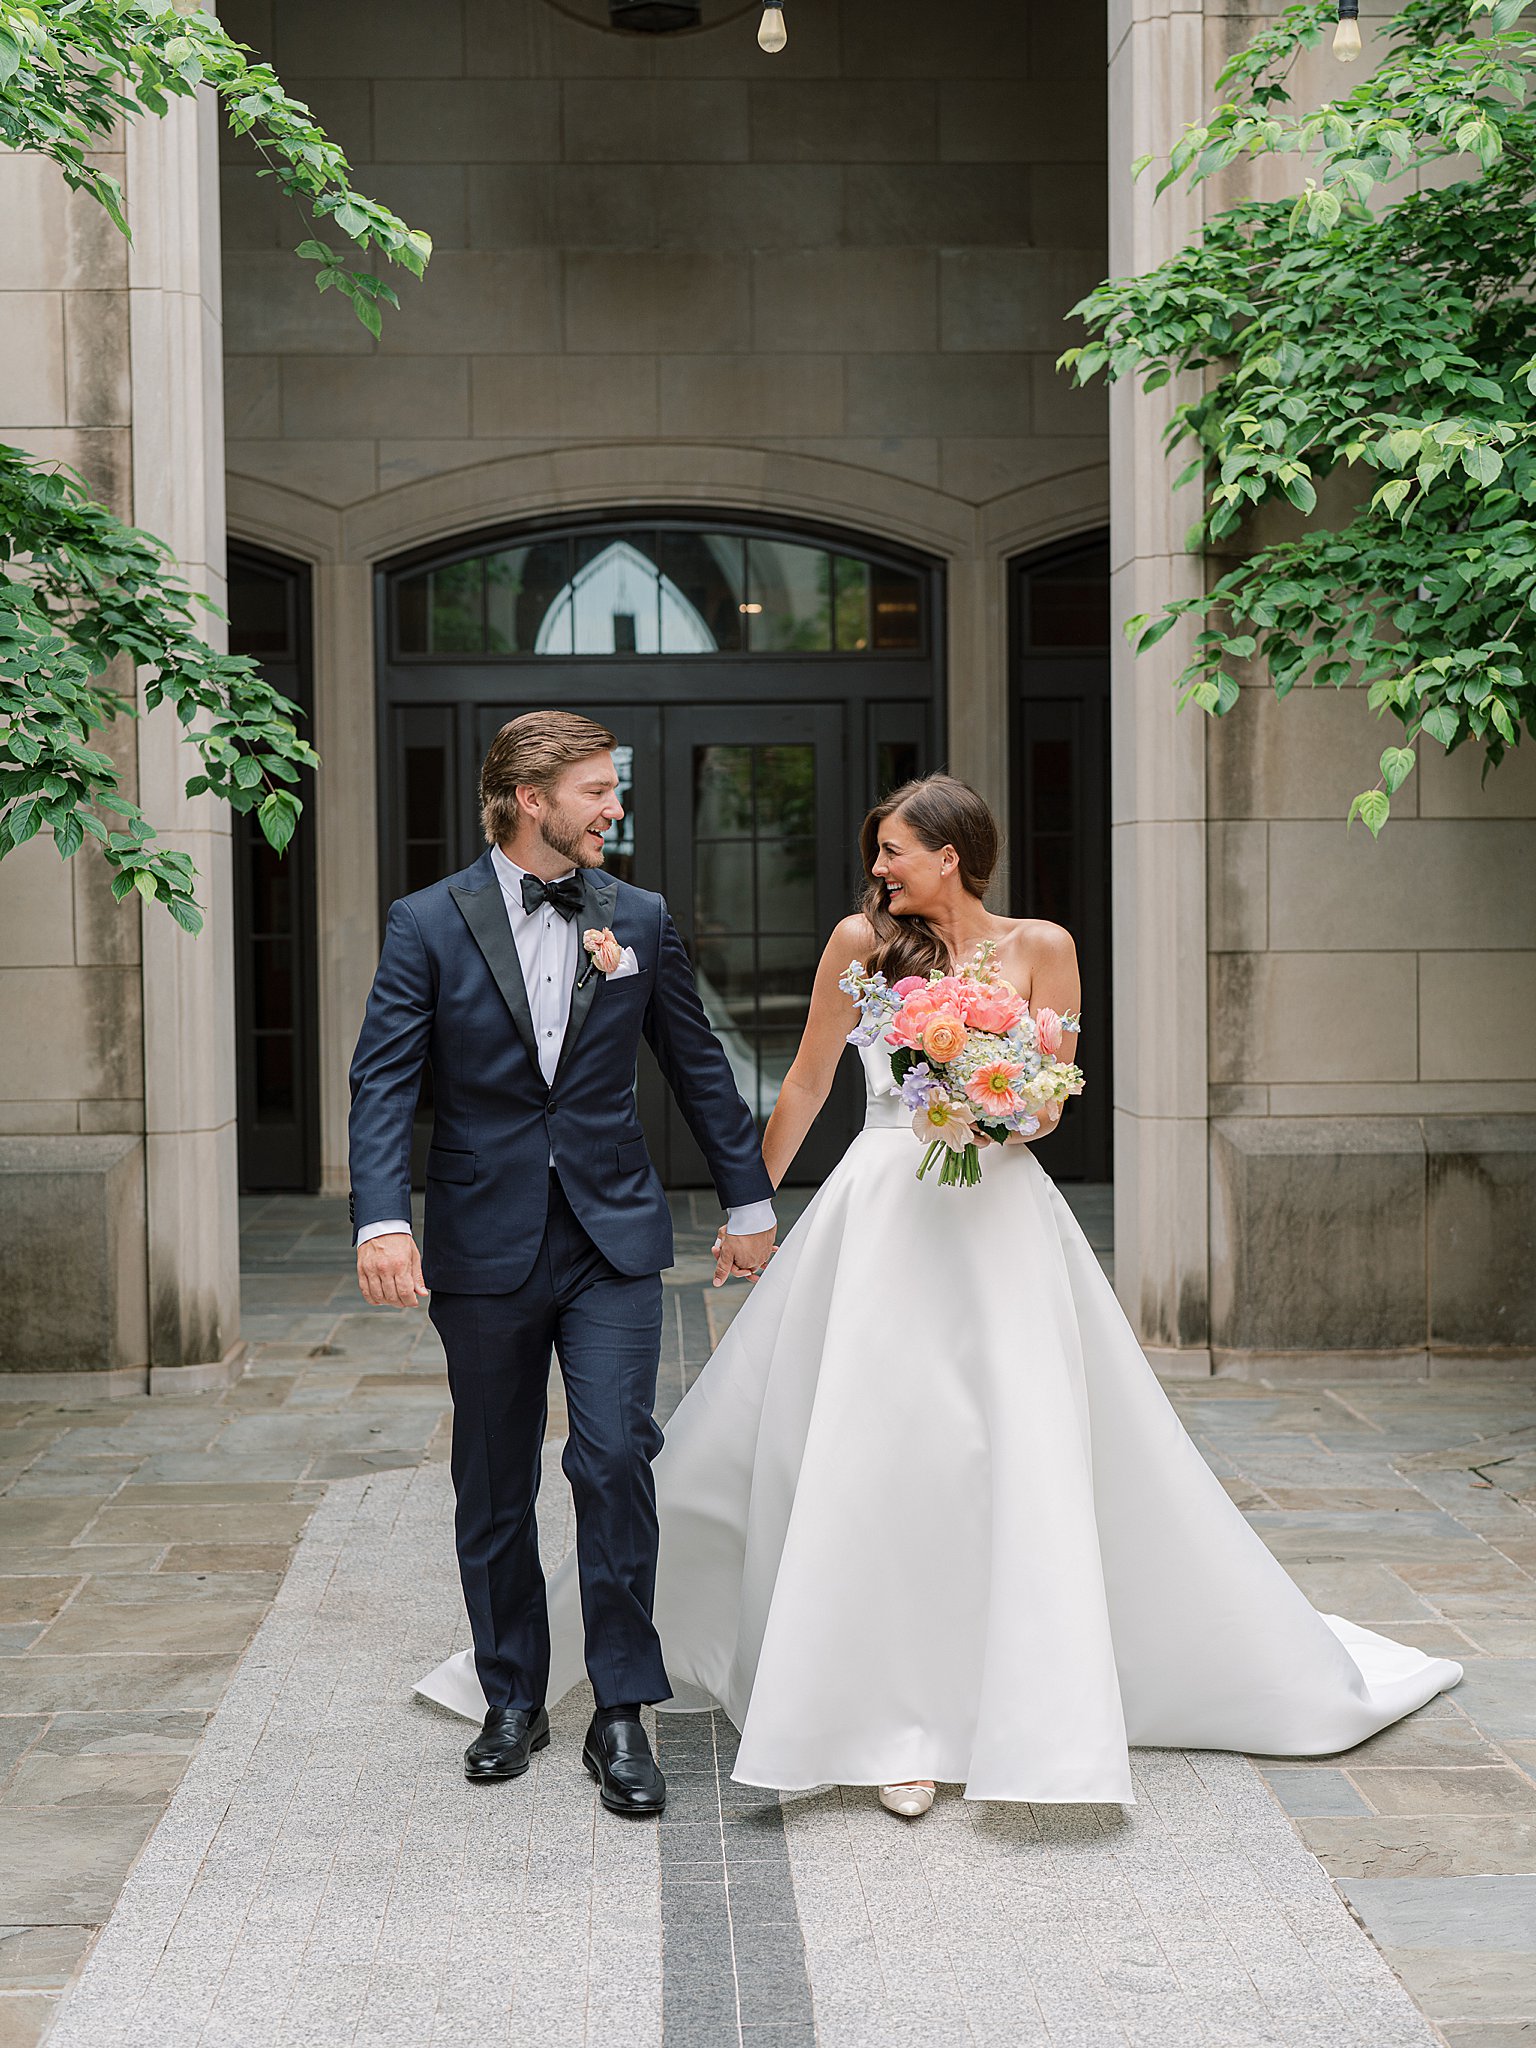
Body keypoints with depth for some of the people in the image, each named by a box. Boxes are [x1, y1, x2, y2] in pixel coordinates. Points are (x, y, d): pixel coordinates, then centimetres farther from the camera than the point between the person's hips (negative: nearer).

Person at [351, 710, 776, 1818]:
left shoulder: (639, 919, 5)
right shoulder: (430, 923, -3)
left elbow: (698, 1063, 13)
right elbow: (384, 1081, -9)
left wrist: (749, 1199, 15)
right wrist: (383, 1220, -22)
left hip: (613, 1237, 1)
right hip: (486, 1244, -1)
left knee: (617, 1458, -10)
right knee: (495, 1486, 10)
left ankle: (622, 1712, 2)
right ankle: (514, 1699, 27)